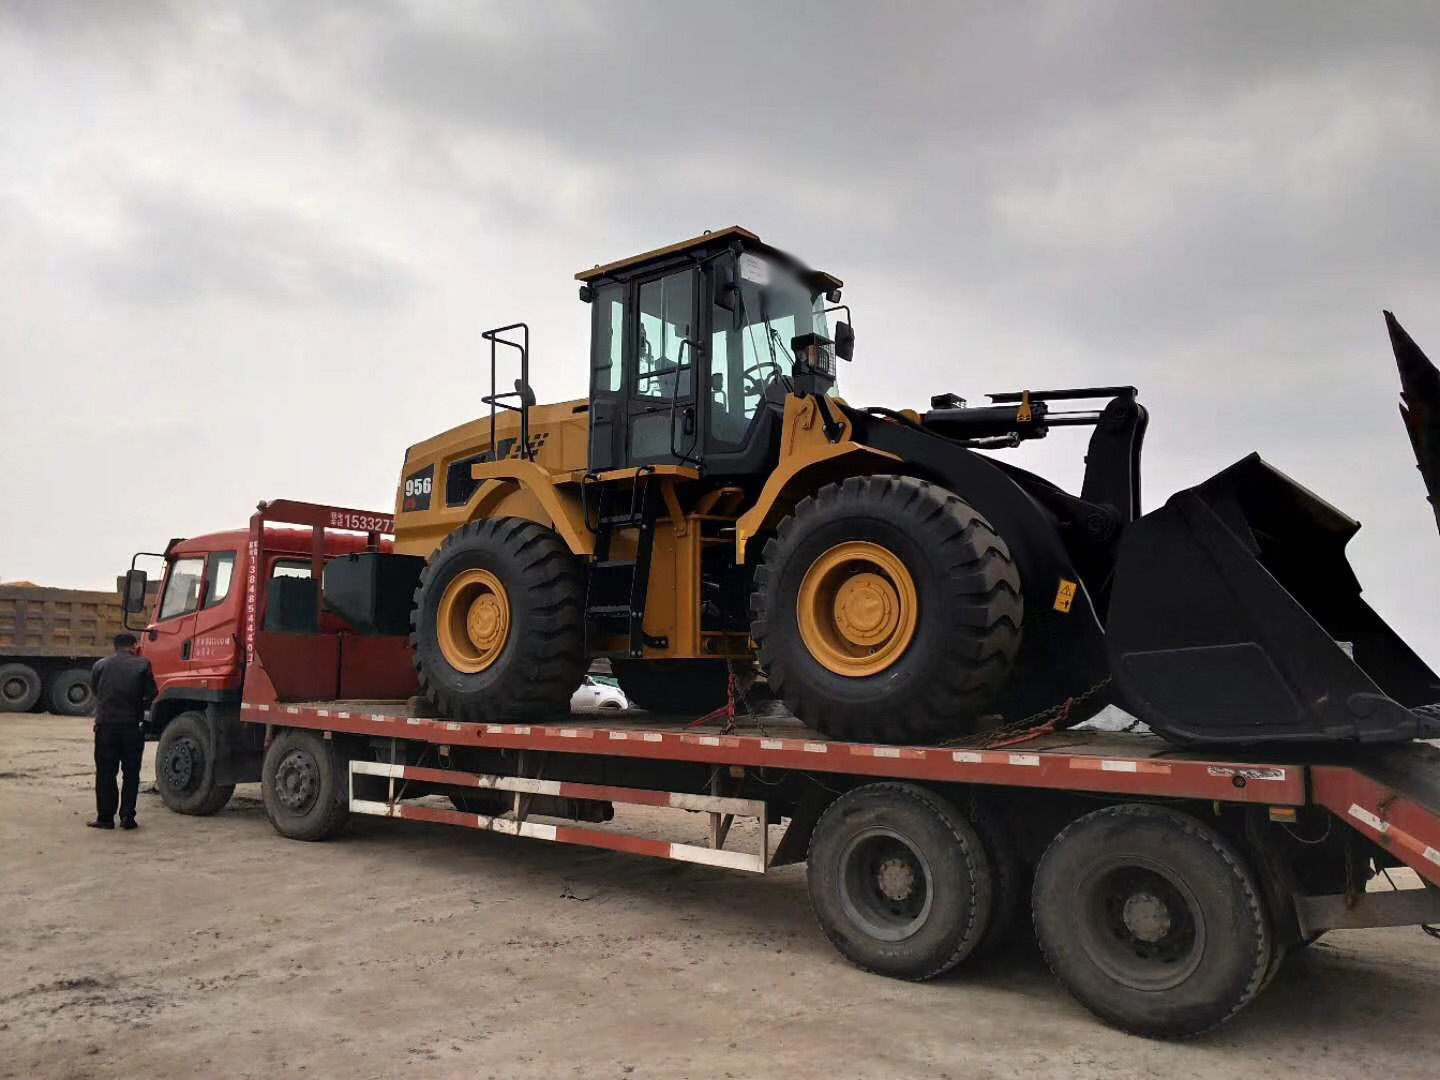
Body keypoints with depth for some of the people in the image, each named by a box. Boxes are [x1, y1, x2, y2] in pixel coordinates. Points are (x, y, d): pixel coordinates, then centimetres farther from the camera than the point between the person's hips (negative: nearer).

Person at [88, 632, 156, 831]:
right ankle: (127, 817, 8)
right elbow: (151, 695, -3)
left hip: (106, 725, 1)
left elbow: (95, 690, 10)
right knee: (131, 773, 8)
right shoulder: (142, 665, -2)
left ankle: (105, 817, 10)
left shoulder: (101, 665, 4)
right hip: (132, 725, -1)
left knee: (105, 773, 9)